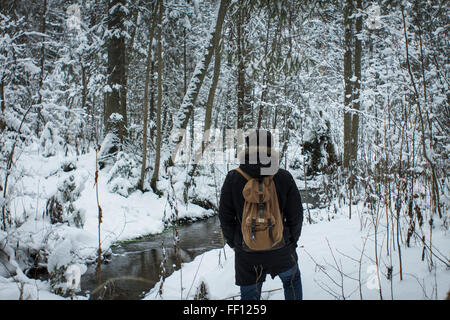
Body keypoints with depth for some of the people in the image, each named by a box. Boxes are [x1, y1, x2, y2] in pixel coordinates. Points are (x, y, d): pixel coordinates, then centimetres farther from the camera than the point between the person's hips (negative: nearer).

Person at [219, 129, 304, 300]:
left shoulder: (233, 178, -10)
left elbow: (225, 217, -6)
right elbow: (296, 216, -4)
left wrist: (232, 242, 11)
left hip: (247, 253, 0)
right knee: (292, 279, 30)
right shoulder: (284, 177, -10)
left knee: (250, 294, 17)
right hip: (280, 250, 0)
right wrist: (292, 240, 13)